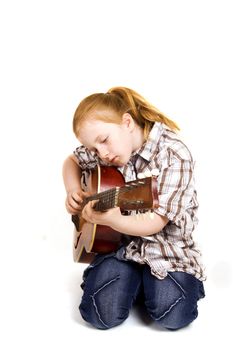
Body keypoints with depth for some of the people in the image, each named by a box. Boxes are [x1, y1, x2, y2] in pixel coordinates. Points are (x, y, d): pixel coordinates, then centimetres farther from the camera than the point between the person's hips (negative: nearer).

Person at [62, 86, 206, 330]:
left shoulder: (174, 156, -18)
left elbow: (156, 222, -20)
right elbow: (73, 161, 21)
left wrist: (111, 220, -38)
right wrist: (73, 191, -1)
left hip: (166, 248, -3)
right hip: (120, 244, 4)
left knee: (171, 316, -24)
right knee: (102, 314, -17)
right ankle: (135, 279, 14)